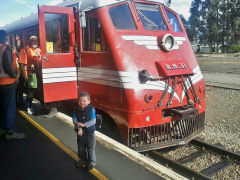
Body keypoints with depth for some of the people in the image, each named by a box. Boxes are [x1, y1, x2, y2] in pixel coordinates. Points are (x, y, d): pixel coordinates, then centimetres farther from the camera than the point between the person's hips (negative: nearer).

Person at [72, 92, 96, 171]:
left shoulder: (91, 109, -14)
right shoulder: (76, 110, -6)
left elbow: (93, 121, -17)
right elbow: (74, 120, -10)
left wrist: (83, 124, -25)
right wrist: (79, 128, -25)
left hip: (90, 133, -3)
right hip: (80, 133, 3)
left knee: (90, 149, 8)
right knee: (81, 149, 18)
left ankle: (91, 162, 27)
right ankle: (83, 160, 40)